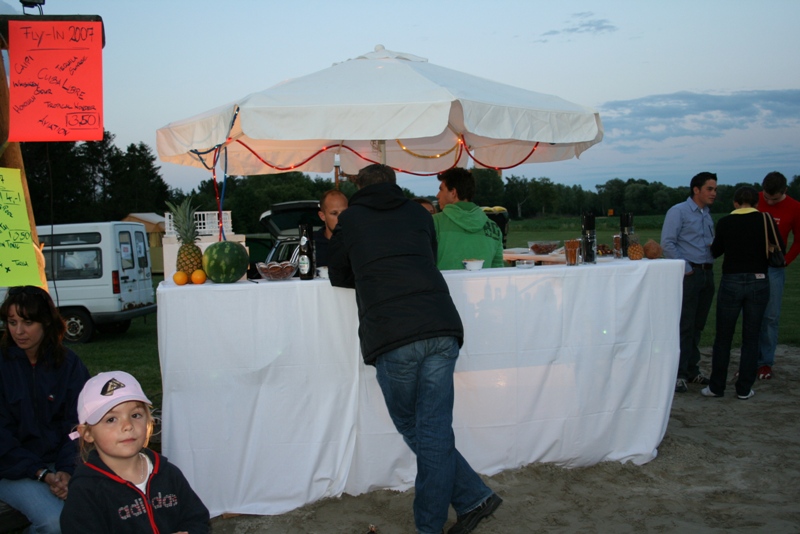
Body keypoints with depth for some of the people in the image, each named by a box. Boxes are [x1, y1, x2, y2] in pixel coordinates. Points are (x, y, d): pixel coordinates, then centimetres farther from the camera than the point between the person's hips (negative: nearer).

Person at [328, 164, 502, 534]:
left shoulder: (351, 219, 14)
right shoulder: (418, 214, 21)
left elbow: (338, 277, 24)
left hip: (392, 337, -3)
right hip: (443, 329, 3)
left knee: (412, 428, 13)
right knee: (434, 431, 7)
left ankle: (472, 498, 15)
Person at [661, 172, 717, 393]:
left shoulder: (708, 215, 18)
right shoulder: (678, 212, -5)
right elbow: (667, 243, -13)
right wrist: (685, 268, -15)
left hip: (707, 273, 7)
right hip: (689, 274, -7)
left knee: (698, 326, 11)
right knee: (684, 326, -7)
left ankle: (692, 370, 20)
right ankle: (678, 374, -2)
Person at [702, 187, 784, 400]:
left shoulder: (725, 223, -1)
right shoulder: (765, 219, -3)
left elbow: (715, 251, 9)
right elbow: (779, 248, -1)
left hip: (731, 283, 0)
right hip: (758, 282, 0)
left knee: (723, 338, 9)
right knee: (751, 339, 8)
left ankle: (716, 386, 13)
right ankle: (744, 389, 12)